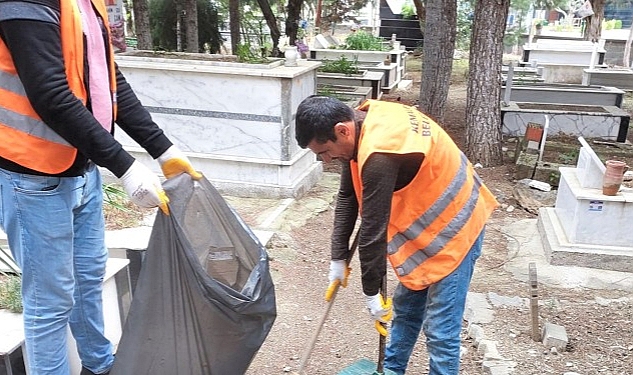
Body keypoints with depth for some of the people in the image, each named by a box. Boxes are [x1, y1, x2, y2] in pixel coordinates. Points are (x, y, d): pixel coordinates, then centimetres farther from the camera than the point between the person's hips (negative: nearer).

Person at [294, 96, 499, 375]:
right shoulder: (362, 123, -5)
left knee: (440, 331, -4)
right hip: (424, 223, 9)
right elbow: (347, 197, 3)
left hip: (452, 228, -9)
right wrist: (338, 258, 5)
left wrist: (371, 292, -15)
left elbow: (373, 229, -27)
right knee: (405, 307, 22)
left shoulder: (379, 154, -35)